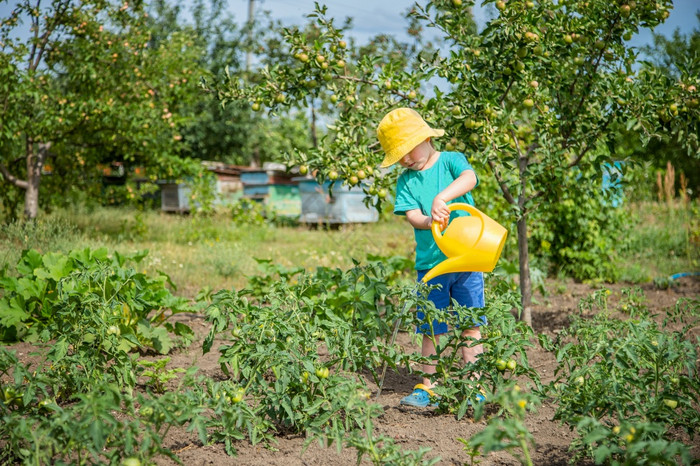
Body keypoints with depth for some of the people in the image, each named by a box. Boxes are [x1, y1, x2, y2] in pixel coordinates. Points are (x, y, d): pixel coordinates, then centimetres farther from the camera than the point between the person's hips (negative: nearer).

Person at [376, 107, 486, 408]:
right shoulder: (406, 180, 7)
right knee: (430, 329, 7)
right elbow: (411, 215, -4)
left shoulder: (451, 160, 0)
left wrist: (441, 198, -35)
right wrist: (429, 220, -25)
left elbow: (469, 178, -21)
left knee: (471, 326, 4)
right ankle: (428, 387, 15)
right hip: (430, 263, 2)